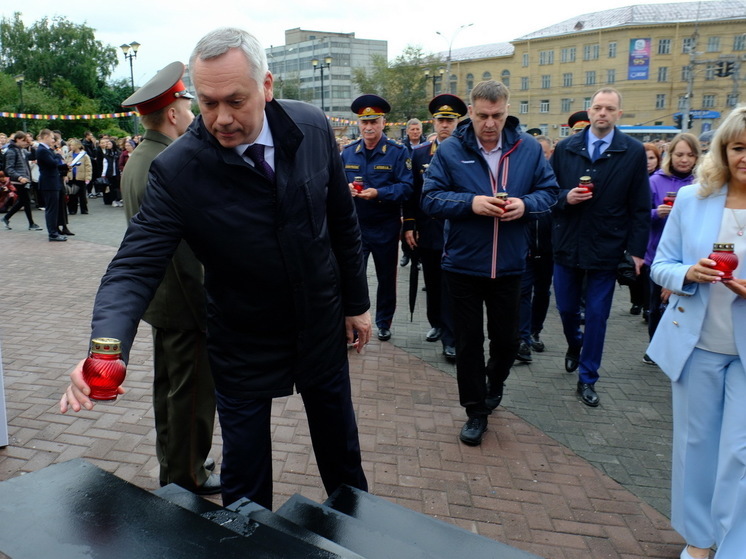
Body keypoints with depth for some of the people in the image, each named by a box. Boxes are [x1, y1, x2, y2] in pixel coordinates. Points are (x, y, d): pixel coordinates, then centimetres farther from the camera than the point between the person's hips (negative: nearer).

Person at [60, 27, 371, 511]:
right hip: (244, 347, -2)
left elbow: (343, 221, -1)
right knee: (244, 483, 12)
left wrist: (357, 300, 4)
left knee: (341, 447, 23)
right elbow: (136, 266, -23)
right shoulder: (177, 169, -21)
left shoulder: (312, 128, -12)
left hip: (323, 326, 3)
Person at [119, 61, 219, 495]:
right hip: (185, 300, -10)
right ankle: (189, 478, 19)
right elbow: (185, 251, -24)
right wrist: (208, 311, -19)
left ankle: (172, 465, 36)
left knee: (168, 384, 20)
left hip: (155, 295, 10)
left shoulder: (136, 160, 8)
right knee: (194, 392, 4)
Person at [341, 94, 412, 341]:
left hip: (386, 228, -1)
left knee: (386, 278, 13)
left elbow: (406, 187, -13)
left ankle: (384, 323, 30)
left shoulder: (398, 152, -6)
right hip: (355, 226, 1)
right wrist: (346, 188, -16)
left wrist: (378, 193, -27)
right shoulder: (347, 153, 5)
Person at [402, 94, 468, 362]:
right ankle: (436, 324, 32)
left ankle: (450, 339, 4)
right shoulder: (420, 153, 7)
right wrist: (409, 226, 2)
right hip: (427, 230, 3)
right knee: (432, 282, 14)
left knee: (450, 285, -2)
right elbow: (411, 191, 7)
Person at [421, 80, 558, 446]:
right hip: (463, 264, -1)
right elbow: (430, 198, -7)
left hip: (508, 265, 2)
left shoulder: (529, 149, 1)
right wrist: (471, 203, -22)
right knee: (468, 341, 8)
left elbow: (549, 190, 5)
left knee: (506, 339, 12)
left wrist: (526, 204, -16)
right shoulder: (450, 150, -5)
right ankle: (476, 411, 24)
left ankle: (494, 384, 45)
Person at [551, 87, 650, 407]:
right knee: (566, 308, 14)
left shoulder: (633, 152, -3)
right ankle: (575, 345, 46)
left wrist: (637, 249, -5)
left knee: (597, 316, 4)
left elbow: (639, 208, -2)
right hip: (567, 244, 2)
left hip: (606, 248, -2)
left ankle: (587, 379, 18)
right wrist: (565, 198, -15)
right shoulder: (565, 149, 2)